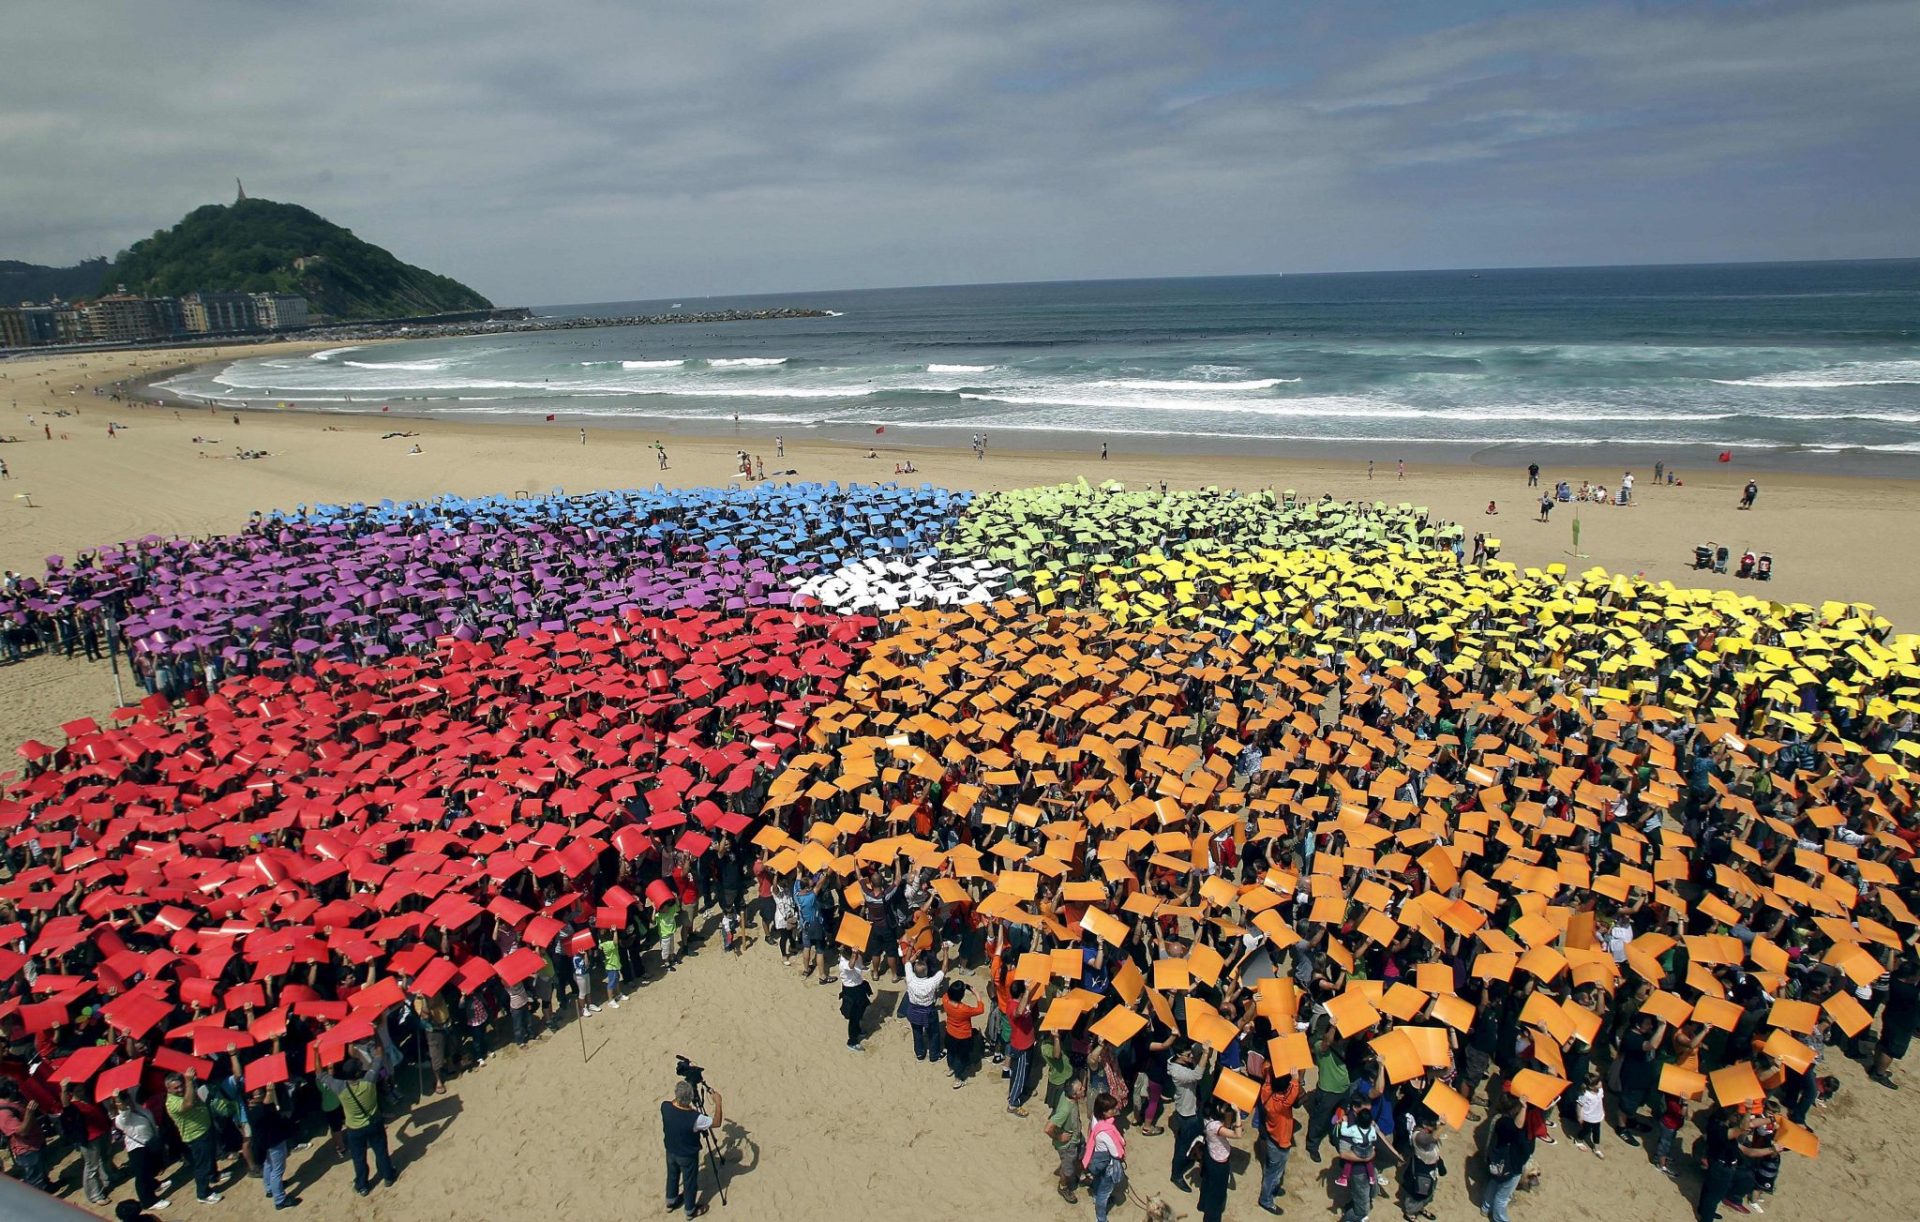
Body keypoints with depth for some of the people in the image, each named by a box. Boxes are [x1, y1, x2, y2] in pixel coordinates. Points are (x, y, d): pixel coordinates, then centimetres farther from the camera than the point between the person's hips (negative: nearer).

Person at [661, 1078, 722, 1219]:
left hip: (671, 1151, 4)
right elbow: (716, 1122, -22)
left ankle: (671, 1201, 54)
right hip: (688, 1156, -4)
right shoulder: (695, 1118, -39)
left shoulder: (665, 1107, -26)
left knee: (672, 1175, 31)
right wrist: (718, 1102, -14)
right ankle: (690, 1210, 44)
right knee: (690, 1182, 22)